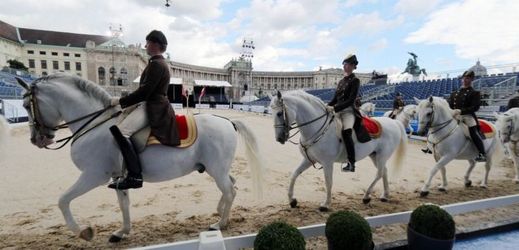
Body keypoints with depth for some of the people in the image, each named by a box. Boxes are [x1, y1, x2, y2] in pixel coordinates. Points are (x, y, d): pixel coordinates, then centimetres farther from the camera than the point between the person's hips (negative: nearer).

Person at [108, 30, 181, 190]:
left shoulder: (156, 64, -13)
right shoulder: (158, 63, 21)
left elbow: (144, 92, -21)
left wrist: (120, 101, -13)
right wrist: (123, 102, 17)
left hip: (153, 107, -11)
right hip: (149, 103, 11)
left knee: (119, 131, -27)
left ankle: (134, 176, -26)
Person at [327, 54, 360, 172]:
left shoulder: (355, 80, -5)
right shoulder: (341, 81, 17)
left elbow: (351, 100, -15)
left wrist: (334, 108, -23)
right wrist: (327, 107, 2)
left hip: (348, 111, -8)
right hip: (338, 111, 8)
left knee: (346, 132, -33)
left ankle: (351, 163, -28)